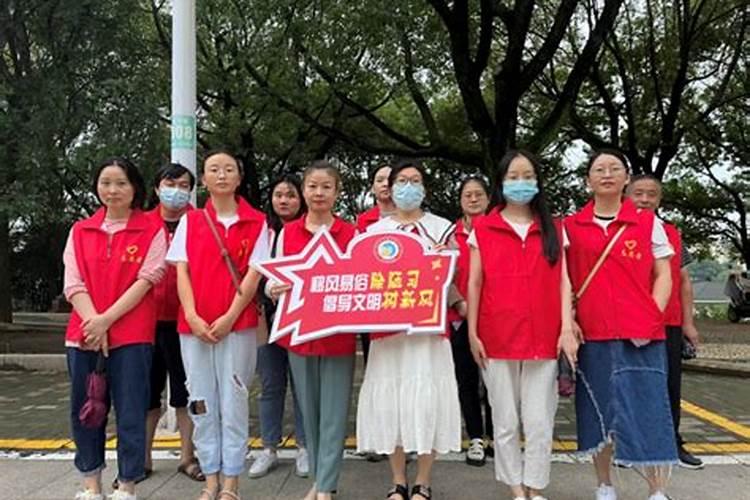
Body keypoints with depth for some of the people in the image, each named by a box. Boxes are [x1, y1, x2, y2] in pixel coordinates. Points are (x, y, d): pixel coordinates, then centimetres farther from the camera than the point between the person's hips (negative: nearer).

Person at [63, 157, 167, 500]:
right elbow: (73, 283, 4)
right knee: (84, 409, 9)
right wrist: (93, 322, -11)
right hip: (84, 335, 4)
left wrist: (106, 319, -14)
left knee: (130, 411, 0)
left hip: (132, 335, -4)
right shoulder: (80, 231, 12)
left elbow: (146, 280, -7)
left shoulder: (152, 231, 1)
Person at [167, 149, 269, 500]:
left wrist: (229, 317, -12)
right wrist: (192, 317, -10)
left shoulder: (256, 222, 4)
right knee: (201, 402, 6)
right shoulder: (190, 221, 10)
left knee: (233, 402, 1)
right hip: (193, 324, 2)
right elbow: (182, 271, 3)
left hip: (238, 324, -2)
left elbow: (254, 273, -3)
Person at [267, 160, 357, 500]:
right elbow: (274, 280, 6)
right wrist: (273, 290, -17)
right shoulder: (287, 233, 5)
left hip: (338, 334, -2)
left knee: (333, 412, 1)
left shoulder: (351, 233, 0)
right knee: (309, 410, 12)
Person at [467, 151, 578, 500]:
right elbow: (474, 284, 4)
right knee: (506, 422, 7)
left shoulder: (553, 229, 10)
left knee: (540, 422, 3)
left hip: (543, 337, 1)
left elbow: (563, 281, 5)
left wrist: (567, 328, -5)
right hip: (497, 338, -1)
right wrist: (472, 332, -2)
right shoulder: (482, 229, 5)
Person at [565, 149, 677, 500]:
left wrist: (652, 318, -7)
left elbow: (664, 275, 5)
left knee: (647, 411, -2)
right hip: (591, 335, 1)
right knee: (598, 411, 7)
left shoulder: (648, 222, 7)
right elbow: (565, 279, 9)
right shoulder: (571, 226, 8)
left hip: (641, 335, -1)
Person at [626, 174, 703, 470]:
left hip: (670, 324, 3)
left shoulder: (673, 235, 10)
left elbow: (684, 281, 12)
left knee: (670, 385, 10)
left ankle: (673, 444, 22)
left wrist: (688, 322, 6)